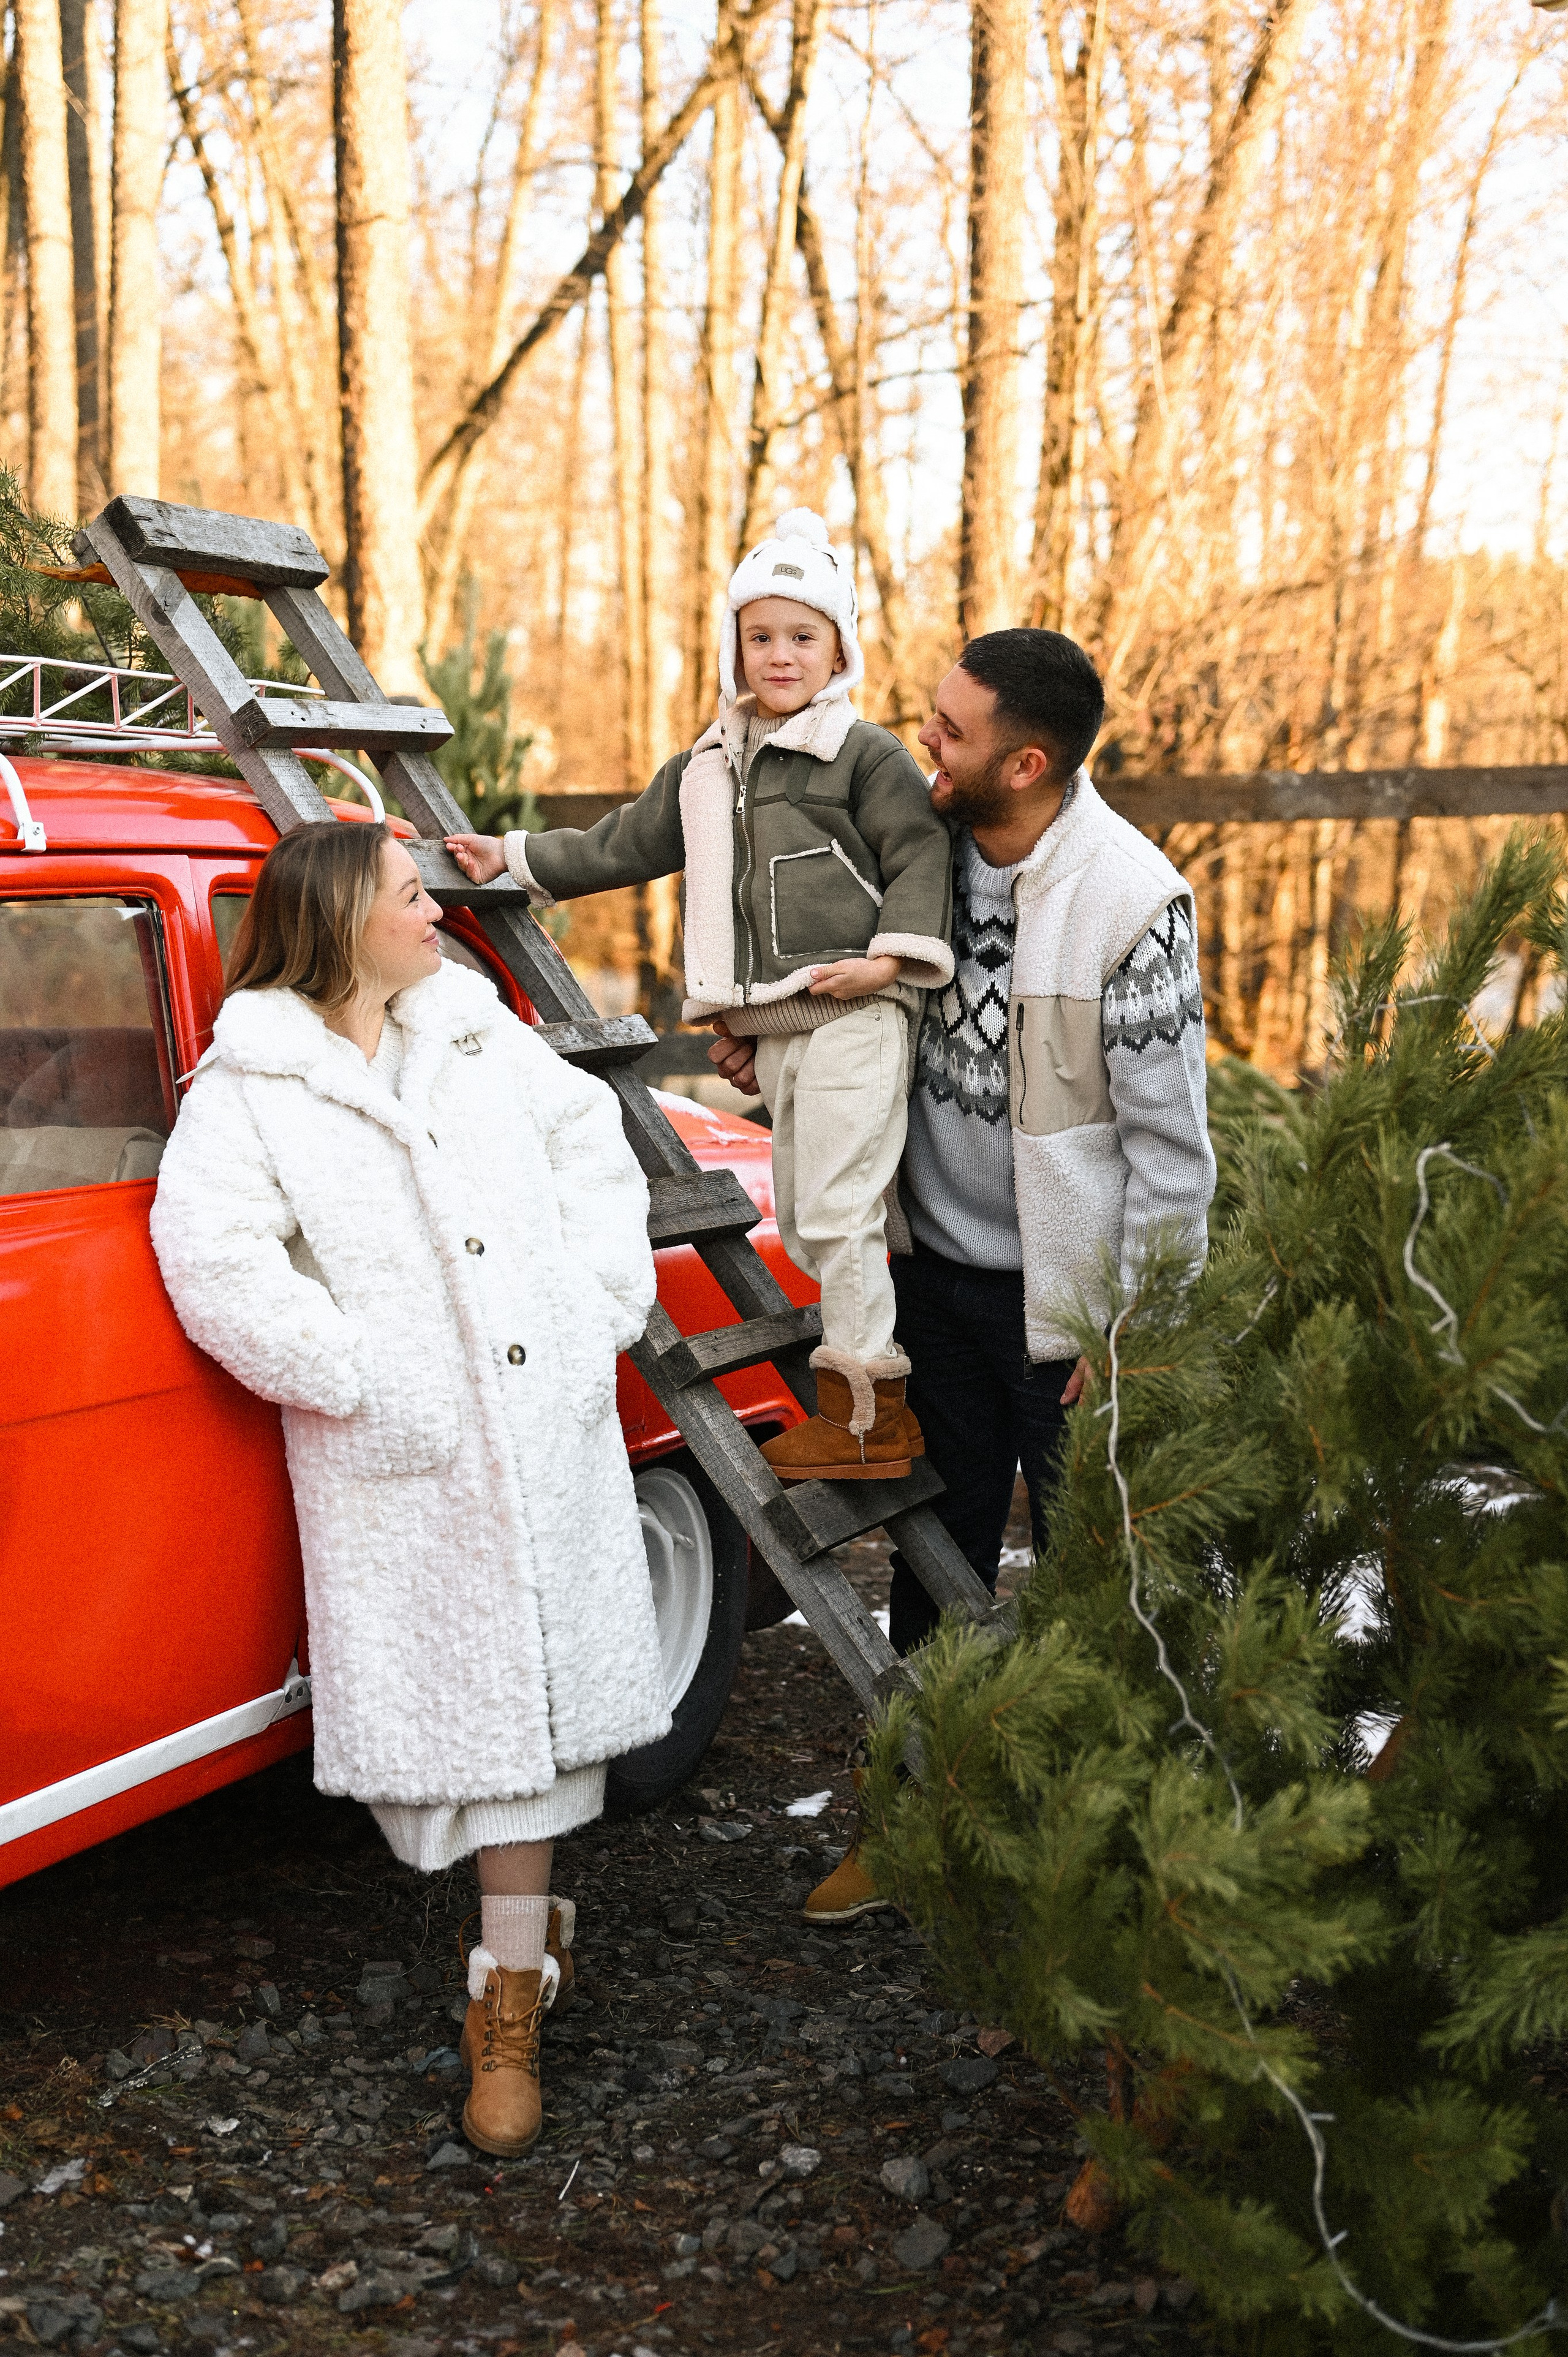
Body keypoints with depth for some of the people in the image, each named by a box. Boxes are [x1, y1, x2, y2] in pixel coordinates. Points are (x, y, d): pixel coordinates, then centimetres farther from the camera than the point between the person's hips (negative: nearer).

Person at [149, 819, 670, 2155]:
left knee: (536, 1689, 6)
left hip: (552, 1429, 4)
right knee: (457, 1697, 2)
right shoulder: (249, 1084, -5)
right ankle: (530, 1927, 25)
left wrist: (607, 1299, 5)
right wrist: (354, 1379, -16)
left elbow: (589, 1140, 17)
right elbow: (213, 1255, -15)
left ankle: (511, 1993, 17)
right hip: (401, 1465, -4)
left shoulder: (479, 1034, 11)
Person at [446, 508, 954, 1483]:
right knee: (801, 1219, 7)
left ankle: (868, 1413, -2)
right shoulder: (705, 771, 21)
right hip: (774, 1028, 8)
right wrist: (514, 857, 28)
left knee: (837, 1207, -10)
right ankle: (881, 1394, 17)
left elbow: (921, 854, -5)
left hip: (852, 1012, -7)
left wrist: (893, 955, -17)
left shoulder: (865, 754, 0)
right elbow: (623, 847, 28)